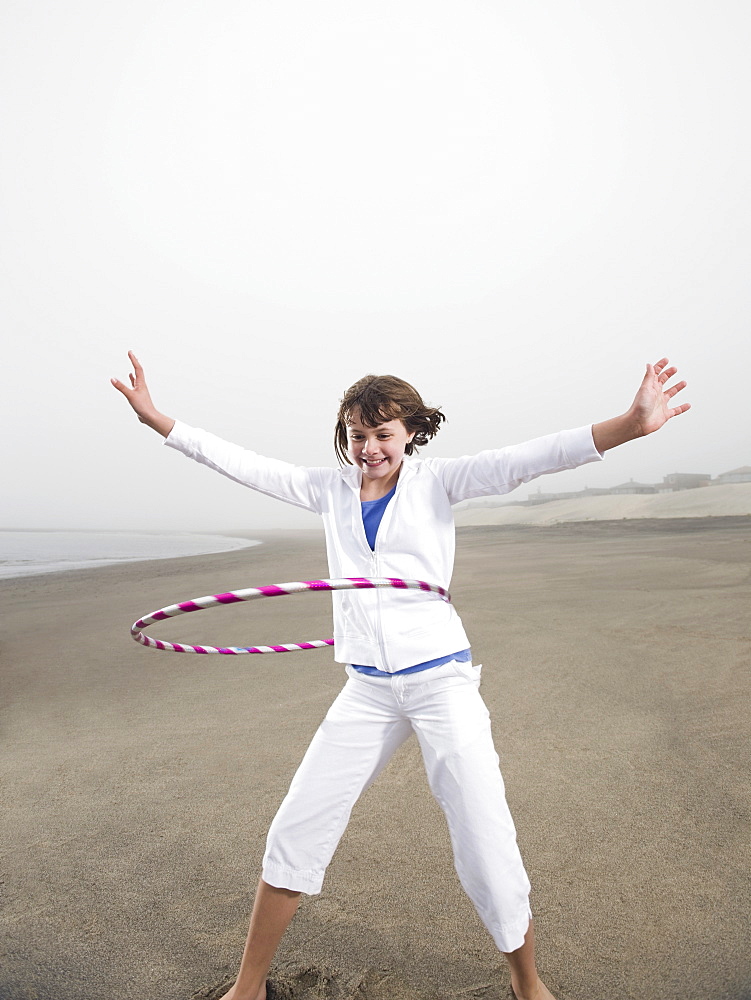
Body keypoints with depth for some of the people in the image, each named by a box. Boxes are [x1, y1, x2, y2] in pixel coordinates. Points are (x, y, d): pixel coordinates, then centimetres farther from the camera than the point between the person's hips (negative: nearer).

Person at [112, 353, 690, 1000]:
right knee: (294, 833, 6)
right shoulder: (330, 490, 7)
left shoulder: (435, 481, -1)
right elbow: (240, 463, 9)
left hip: (442, 680, -3)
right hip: (367, 689, 3)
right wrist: (156, 419, 5)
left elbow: (523, 460, -15)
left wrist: (631, 425, -28)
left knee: (488, 849, -2)